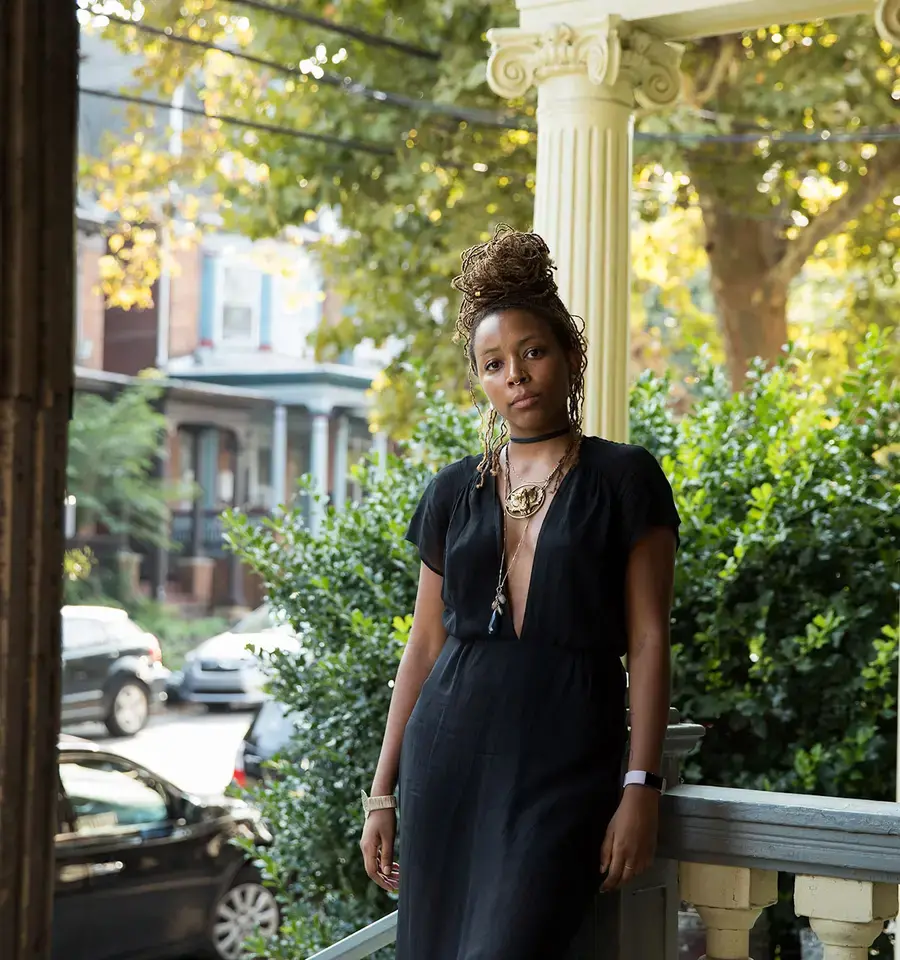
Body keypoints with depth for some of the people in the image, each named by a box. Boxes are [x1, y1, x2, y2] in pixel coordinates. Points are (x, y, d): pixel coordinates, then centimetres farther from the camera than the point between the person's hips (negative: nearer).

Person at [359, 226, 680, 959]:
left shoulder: (624, 479, 1)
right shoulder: (454, 491, 11)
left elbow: (648, 642, -3)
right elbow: (425, 645, 13)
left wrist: (641, 787, -11)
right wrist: (383, 792, 9)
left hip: (564, 771, -4)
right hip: (449, 760, 4)